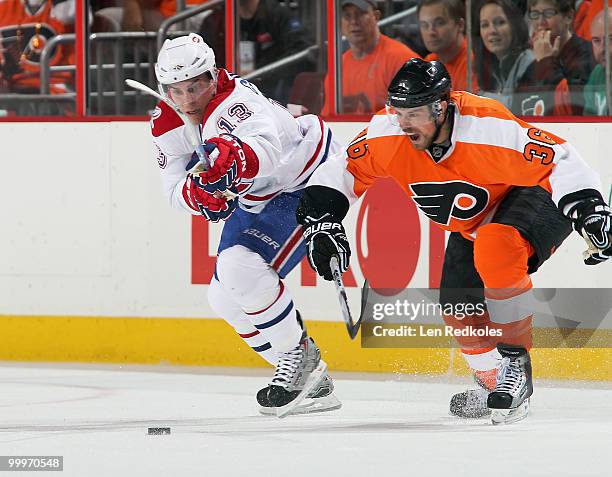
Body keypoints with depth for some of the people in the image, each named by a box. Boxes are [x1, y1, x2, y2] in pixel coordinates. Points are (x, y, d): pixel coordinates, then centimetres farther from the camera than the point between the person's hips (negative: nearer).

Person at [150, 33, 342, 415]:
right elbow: (175, 186, -9)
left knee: (239, 266, -27)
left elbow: (268, 149, -52)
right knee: (224, 298, 8)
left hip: (309, 182, -10)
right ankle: (312, 382, 18)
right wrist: (196, 193, -33)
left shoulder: (234, 102, -32)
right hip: (255, 200, 10)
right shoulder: (167, 124, -6)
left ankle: (299, 355, -9)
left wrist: (235, 158, -75)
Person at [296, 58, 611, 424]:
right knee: (459, 308, -3)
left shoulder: (487, 127, -36)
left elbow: (560, 160, -31)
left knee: (494, 247, -36)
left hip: (537, 195, -7)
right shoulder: (387, 132, -21)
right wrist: (322, 220, -18)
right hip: (471, 225, 7)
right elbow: (342, 172, -6)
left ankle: (516, 358, -23)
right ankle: (495, 384, 23)